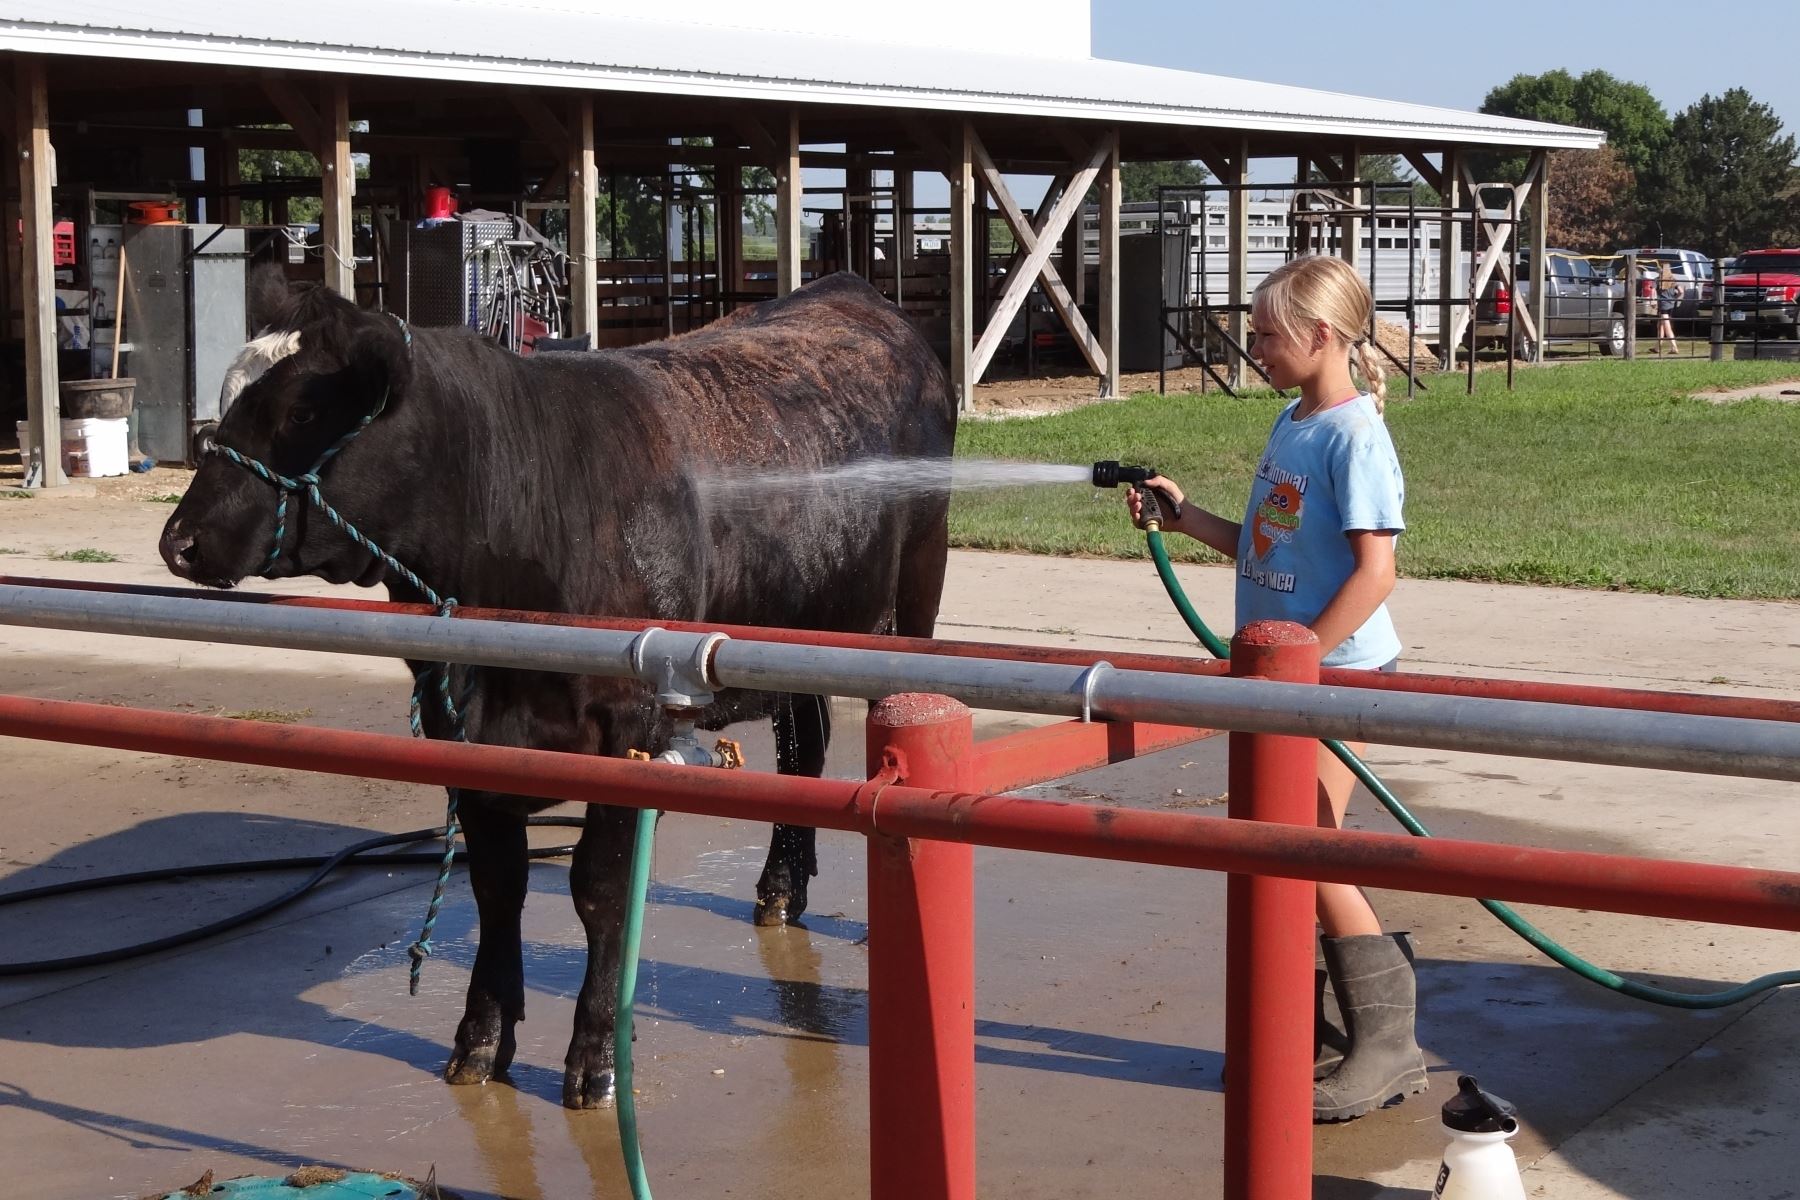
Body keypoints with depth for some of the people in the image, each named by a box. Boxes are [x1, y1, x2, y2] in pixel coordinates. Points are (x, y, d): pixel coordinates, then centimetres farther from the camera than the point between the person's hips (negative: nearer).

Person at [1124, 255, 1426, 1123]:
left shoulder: (1354, 435, -16)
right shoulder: (1290, 425, 11)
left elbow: (1374, 570, -22)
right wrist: (1182, 515, 10)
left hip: (1337, 670, -9)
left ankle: (1388, 1044, 2)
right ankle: (1301, 1027, 23)